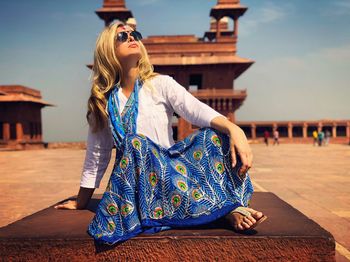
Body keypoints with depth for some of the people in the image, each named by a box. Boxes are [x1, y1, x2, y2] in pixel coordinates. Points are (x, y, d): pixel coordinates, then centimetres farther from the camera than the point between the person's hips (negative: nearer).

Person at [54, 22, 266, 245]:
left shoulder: (160, 84, 1)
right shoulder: (102, 101, 5)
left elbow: (198, 110, -17)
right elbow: (96, 155, 11)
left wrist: (234, 129, -37)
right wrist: (81, 202, 16)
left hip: (169, 165, 0)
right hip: (136, 179, 0)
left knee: (213, 135, -21)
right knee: (135, 143, -32)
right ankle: (226, 208, -35)